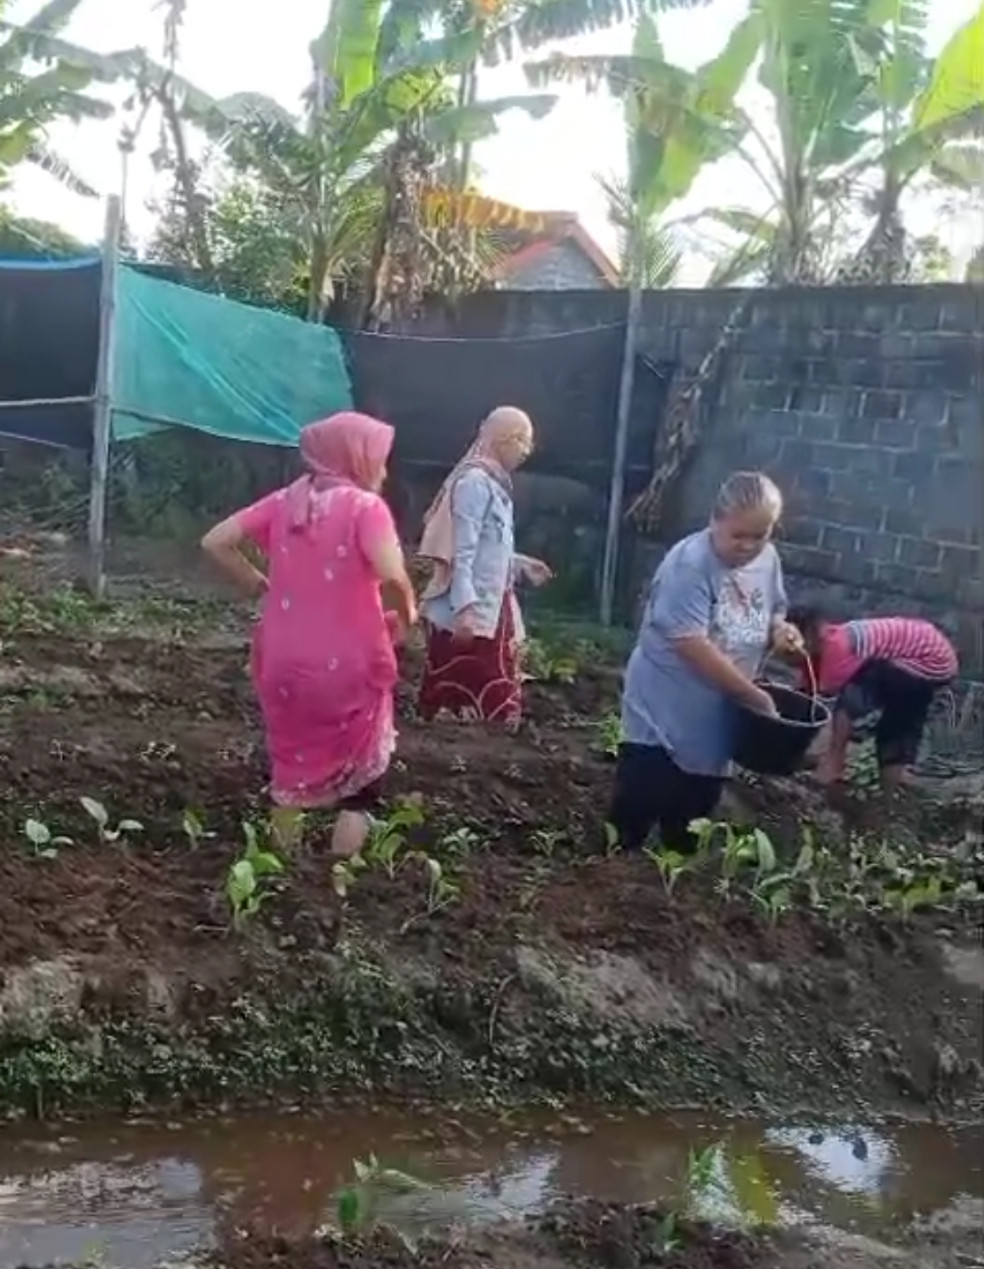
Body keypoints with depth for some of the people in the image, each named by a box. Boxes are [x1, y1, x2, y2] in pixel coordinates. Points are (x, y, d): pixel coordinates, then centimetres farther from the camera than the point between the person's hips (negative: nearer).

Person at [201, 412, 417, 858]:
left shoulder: (285, 501, 4)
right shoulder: (366, 507, -12)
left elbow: (216, 542, 2)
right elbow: (391, 575, -28)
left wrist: (257, 585, 10)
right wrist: (406, 615, -8)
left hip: (284, 661, 5)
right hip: (348, 667, -4)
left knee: (293, 756, 25)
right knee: (362, 761, 17)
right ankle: (342, 865, 8)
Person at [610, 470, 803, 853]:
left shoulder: (768, 561, 0)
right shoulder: (690, 564, -23)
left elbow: (770, 613, 17)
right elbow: (693, 645, -29)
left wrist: (779, 631, -9)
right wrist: (755, 696, -25)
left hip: (716, 719, 7)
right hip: (663, 714, -7)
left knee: (691, 817, 20)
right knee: (636, 811, -1)